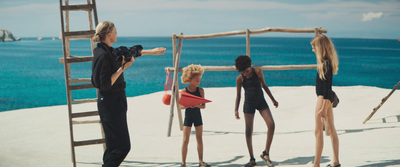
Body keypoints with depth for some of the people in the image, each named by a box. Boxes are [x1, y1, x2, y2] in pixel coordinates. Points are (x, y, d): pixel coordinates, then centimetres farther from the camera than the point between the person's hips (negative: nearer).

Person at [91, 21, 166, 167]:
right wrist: (122, 67, -19)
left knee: (114, 145, 13)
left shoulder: (108, 51, 11)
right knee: (122, 146, -8)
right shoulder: (103, 55, -18)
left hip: (115, 101, 10)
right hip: (111, 103, -10)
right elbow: (106, 84, -22)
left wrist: (151, 52, 34)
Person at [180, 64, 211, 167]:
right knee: (185, 140, -3)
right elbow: (181, 106, -5)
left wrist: (197, 105, -23)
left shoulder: (200, 90, -3)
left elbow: (203, 106, -3)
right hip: (188, 117, -2)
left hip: (197, 116, 2)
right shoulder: (184, 91, -8)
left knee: (199, 139, 6)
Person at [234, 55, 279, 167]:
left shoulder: (257, 72, -3)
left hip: (261, 101, 1)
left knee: (271, 125, -14)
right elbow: (238, 95, 0)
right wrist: (236, 110, -8)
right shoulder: (239, 79, -6)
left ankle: (266, 153, -2)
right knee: (249, 132, 0)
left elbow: (264, 86, 9)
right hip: (249, 104, -1)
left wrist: (273, 99, 13)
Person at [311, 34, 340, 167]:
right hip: (327, 98, 10)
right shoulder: (326, 62, 11)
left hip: (323, 98, -10)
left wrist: (324, 108, -23)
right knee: (331, 129, 12)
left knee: (318, 131, -5)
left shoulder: (326, 64, -18)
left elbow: (327, 87, -21)